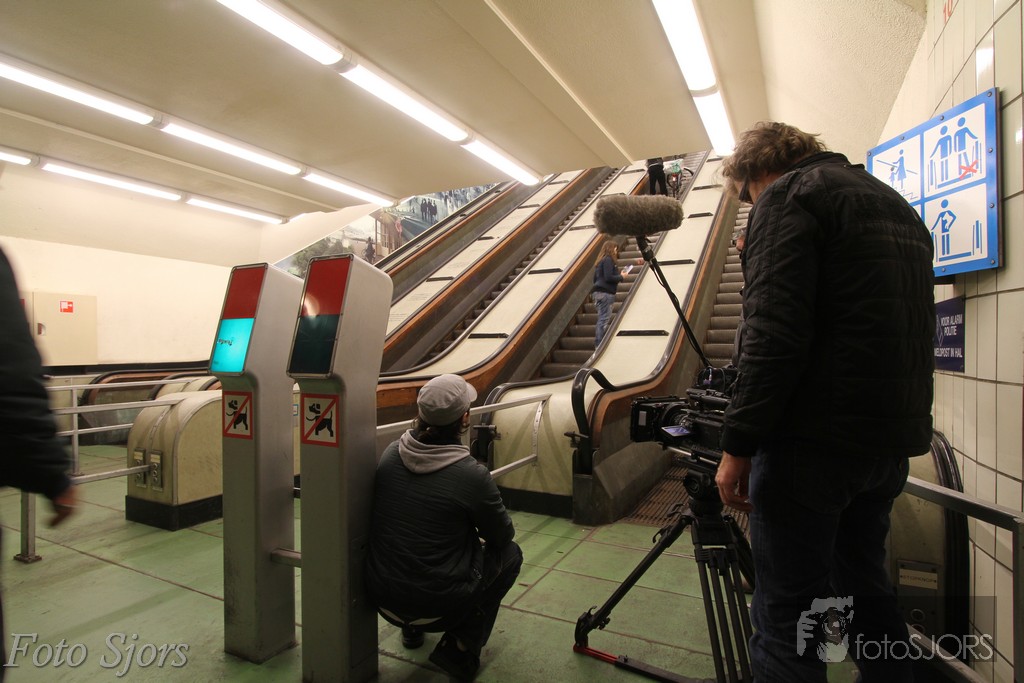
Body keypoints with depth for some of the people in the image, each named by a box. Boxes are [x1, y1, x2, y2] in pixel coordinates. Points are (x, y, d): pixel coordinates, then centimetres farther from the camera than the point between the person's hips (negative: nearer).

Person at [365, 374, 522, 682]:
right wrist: (477, 526, 18)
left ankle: (411, 628, 30)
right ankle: (461, 647, 9)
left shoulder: (390, 454, -9)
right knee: (510, 553, 15)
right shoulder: (472, 475, -23)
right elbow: (503, 535, -5)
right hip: (437, 606, -5)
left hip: (381, 597, 5)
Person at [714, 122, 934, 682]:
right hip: (893, 440, 9)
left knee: (788, 610, 0)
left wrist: (738, 444, -17)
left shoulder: (787, 196, -7)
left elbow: (775, 335, -19)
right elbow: (902, 325, 23)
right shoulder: (894, 201, 21)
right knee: (865, 587, 24)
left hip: (817, 437, -9)